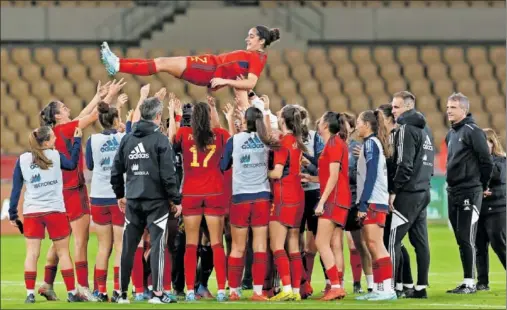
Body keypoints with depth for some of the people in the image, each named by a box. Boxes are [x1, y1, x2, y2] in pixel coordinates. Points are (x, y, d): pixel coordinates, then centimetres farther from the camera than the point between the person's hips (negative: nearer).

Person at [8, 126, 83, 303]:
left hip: (31, 212, 1)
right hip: (55, 211, -1)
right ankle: (72, 292, 7)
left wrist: (12, 213, 7)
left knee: (32, 253, 3)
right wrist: (77, 141, 22)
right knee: (63, 252, 7)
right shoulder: (55, 156, -3)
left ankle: (30, 293, -2)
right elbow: (72, 164, 17)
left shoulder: (22, 160, 0)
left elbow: (16, 189, 1)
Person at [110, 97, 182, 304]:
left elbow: (116, 171, 11)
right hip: (156, 201, -5)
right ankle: (157, 293, -6)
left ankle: (123, 293, 12)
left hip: (133, 201, 5)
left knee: (128, 247, 9)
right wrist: (176, 200, -4)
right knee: (157, 245, -3)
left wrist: (120, 195, 24)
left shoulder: (127, 139, 7)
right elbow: (168, 174, -12)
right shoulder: (160, 140, -9)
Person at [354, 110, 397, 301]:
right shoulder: (374, 143, 19)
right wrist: (362, 203, 17)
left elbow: (371, 175, -16)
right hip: (375, 201, 9)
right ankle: (379, 289, 8)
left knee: (375, 244, -12)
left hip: (373, 201, -9)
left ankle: (387, 288, -16)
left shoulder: (371, 143, -8)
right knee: (373, 247, 8)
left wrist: (362, 204, -18)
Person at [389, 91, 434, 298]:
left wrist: (394, 190, -14)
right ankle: (421, 287, 8)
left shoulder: (406, 129, -11)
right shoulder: (425, 129, 16)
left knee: (393, 239, -7)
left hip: (408, 194, -9)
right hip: (423, 192, 9)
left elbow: (405, 164, -18)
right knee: (420, 241, 8)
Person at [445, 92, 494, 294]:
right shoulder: (451, 134, 15)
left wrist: (483, 186, -2)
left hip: (470, 193, -8)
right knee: (461, 239, 9)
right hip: (453, 193, 8)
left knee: (466, 239, -8)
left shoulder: (472, 131, -10)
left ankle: (470, 283, -5)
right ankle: (467, 282, 14)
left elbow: (486, 161, -11)